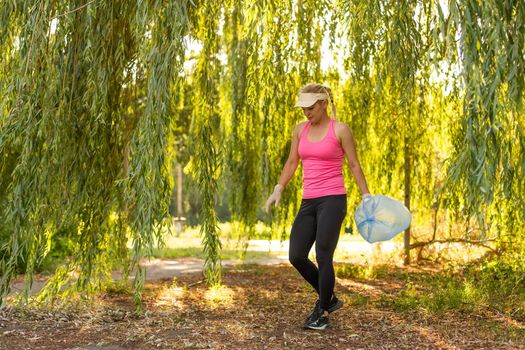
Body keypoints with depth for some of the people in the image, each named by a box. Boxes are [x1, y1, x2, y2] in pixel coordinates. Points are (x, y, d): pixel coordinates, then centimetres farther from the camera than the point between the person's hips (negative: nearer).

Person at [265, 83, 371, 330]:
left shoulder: (340, 130, -4)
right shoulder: (301, 129, 11)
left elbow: (354, 165, -1)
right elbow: (292, 163, 14)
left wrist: (366, 196, -4)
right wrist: (278, 190, 3)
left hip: (332, 200, -6)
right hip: (309, 202, 6)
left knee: (323, 258, -6)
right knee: (296, 257, 1)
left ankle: (322, 312, 15)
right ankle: (329, 299, 23)